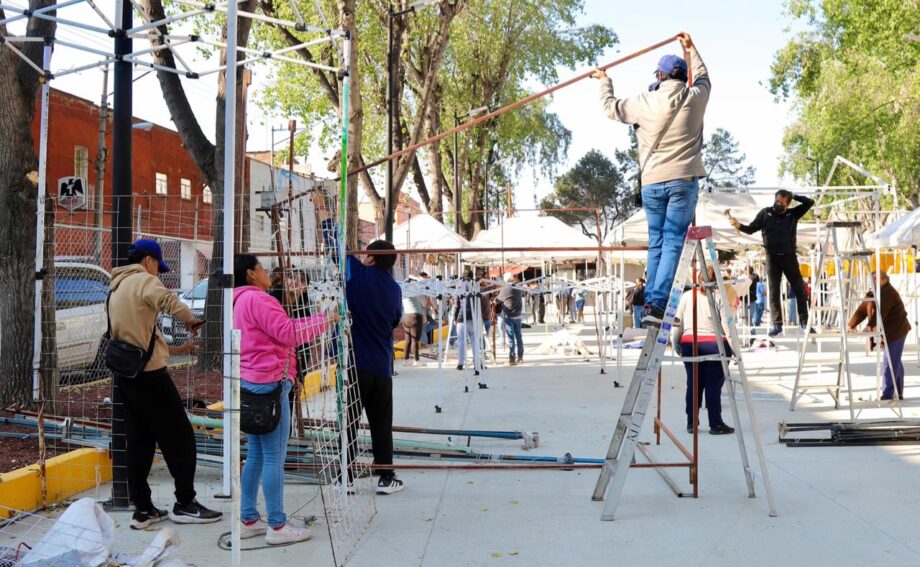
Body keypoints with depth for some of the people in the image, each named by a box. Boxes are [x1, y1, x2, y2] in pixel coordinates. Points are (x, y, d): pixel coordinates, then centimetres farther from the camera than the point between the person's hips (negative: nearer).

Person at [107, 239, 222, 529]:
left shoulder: (116, 288, 19)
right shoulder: (144, 280, -10)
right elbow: (170, 301, -30)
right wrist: (191, 320, -13)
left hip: (126, 374, 9)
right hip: (150, 373, -9)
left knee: (139, 441, 12)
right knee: (180, 436, 0)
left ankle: (142, 508, 14)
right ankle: (185, 503, 5)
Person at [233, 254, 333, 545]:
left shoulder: (242, 301, 20)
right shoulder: (257, 298, -13)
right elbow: (288, 333, -18)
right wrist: (325, 319, -12)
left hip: (252, 383, 11)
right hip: (269, 383, -11)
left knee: (256, 455, 14)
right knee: (274, 457, -6)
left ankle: (248, 520, 19)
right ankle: (277, 526, -2)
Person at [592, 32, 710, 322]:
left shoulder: (645, 102, -1)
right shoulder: (695, 97, 2)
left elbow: (611, 107, 14)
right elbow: (703, 77, 25)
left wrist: (604, 80, 32)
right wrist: (691, 49, 41)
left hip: (651, 182, 1)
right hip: (683, 179, -1)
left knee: (656, 242, 11)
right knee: (673, 241, -4)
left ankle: (650, 299, 10)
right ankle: (658, 300, -13)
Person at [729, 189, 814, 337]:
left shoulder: (793, 214, 5)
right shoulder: (765, 213, 3)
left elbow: (809, 202, 4)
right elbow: (751, 229, 5)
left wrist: (793, 196, -1)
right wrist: (738, 225, -13)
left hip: (789, 257, 1)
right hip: (772, 258, -1)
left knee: (799, 289, 5)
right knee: (773, 292, -2)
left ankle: (804, 321, 16)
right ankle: (777, 325, 0)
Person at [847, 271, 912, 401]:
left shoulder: (888, 292, -17)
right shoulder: (873, 293, 12)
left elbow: (880, 311, -31)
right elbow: (862, 310, 6)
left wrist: (870, 326, -42)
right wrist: (850, 325, -5)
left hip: (896, 331, -10)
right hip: (888, 332, 10)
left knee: (890, 363, -11)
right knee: (895, 362, 14)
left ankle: (887, 395, -11)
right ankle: (898, 393, 21)